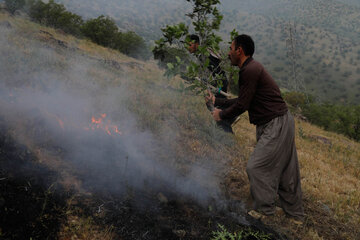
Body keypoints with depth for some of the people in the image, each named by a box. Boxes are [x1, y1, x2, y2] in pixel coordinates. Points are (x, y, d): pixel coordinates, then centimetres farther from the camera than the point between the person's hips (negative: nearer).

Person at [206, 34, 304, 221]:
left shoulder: (250, 70, -18)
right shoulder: (251, 68, 15)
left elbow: (242, 105, -17)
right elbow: (242, 101, 21)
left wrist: (222, 114, -1)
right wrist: (216, 101, 25)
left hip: (275, 125, -10)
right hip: (278, 123, 10)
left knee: (256, 167, -2)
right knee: (285, 170, 16)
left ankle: (264, 209, 14)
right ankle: (295, 214, 29)